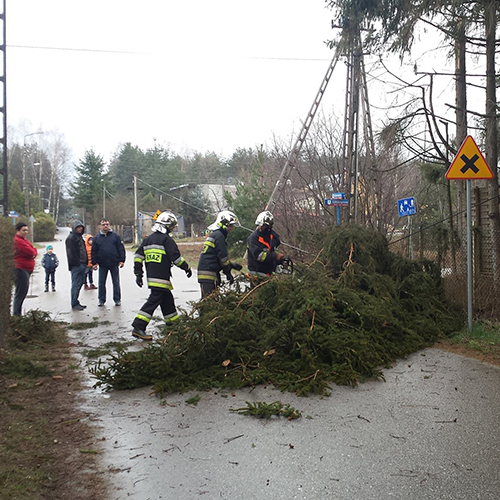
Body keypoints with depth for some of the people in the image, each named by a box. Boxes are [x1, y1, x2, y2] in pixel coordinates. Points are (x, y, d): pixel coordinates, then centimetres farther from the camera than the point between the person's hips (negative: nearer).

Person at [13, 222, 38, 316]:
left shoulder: (24, 240, 19)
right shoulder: (18, 240, -14)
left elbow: (33, 251, 16)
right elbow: (31, 252, -19)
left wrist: (33, 252, -6)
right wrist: (34, 251, 2)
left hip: (26, 269, 11)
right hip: (21, 269, -11)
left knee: (22, 293, 15)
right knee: (20, 293, -9)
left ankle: (17, 314, 22)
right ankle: (16, 315, -7)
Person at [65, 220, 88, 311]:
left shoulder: (80, 237, 21)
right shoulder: (71, 238, -8)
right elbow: (71, 253, -15)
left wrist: (85, 262, 16)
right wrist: (76, 262, -20)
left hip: (81, 264, 9)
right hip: (76, 265, -9)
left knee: (80, 283, 12)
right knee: (76, 284, -7)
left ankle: (75, 302, 20)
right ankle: (74, 304, -3)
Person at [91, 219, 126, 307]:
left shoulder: (115, 236, 3)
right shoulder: (96, 238, 7)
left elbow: (121, 249, 2)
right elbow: (93, 252, 7)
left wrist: (122, 260, -5)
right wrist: (94, 263, -1)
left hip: (114, 264, -1)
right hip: (102, 265, 1)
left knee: (116, 283, 5)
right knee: (101, 283, 7)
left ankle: (117, 299, 13)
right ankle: (101, 300, 17)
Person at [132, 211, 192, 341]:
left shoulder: (148, 239, 16)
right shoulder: (166, 239, -9)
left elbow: (138, 256, 14)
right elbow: (176, 257, -11)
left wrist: (138, 274, 16)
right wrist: (187, 268, 3)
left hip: (151, 276, 9)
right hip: (161, 278, -9)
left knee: (167, 299, 21)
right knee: (153, 301, -10)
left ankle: (172, 321, 34)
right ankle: (138, 328, -15)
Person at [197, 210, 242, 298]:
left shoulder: (213, 234, 22)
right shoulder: (219, 235, -10)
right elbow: (222, 256, -11)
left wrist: (232, 265, 22)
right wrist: (228, 273, -2)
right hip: (208, 274, -10)